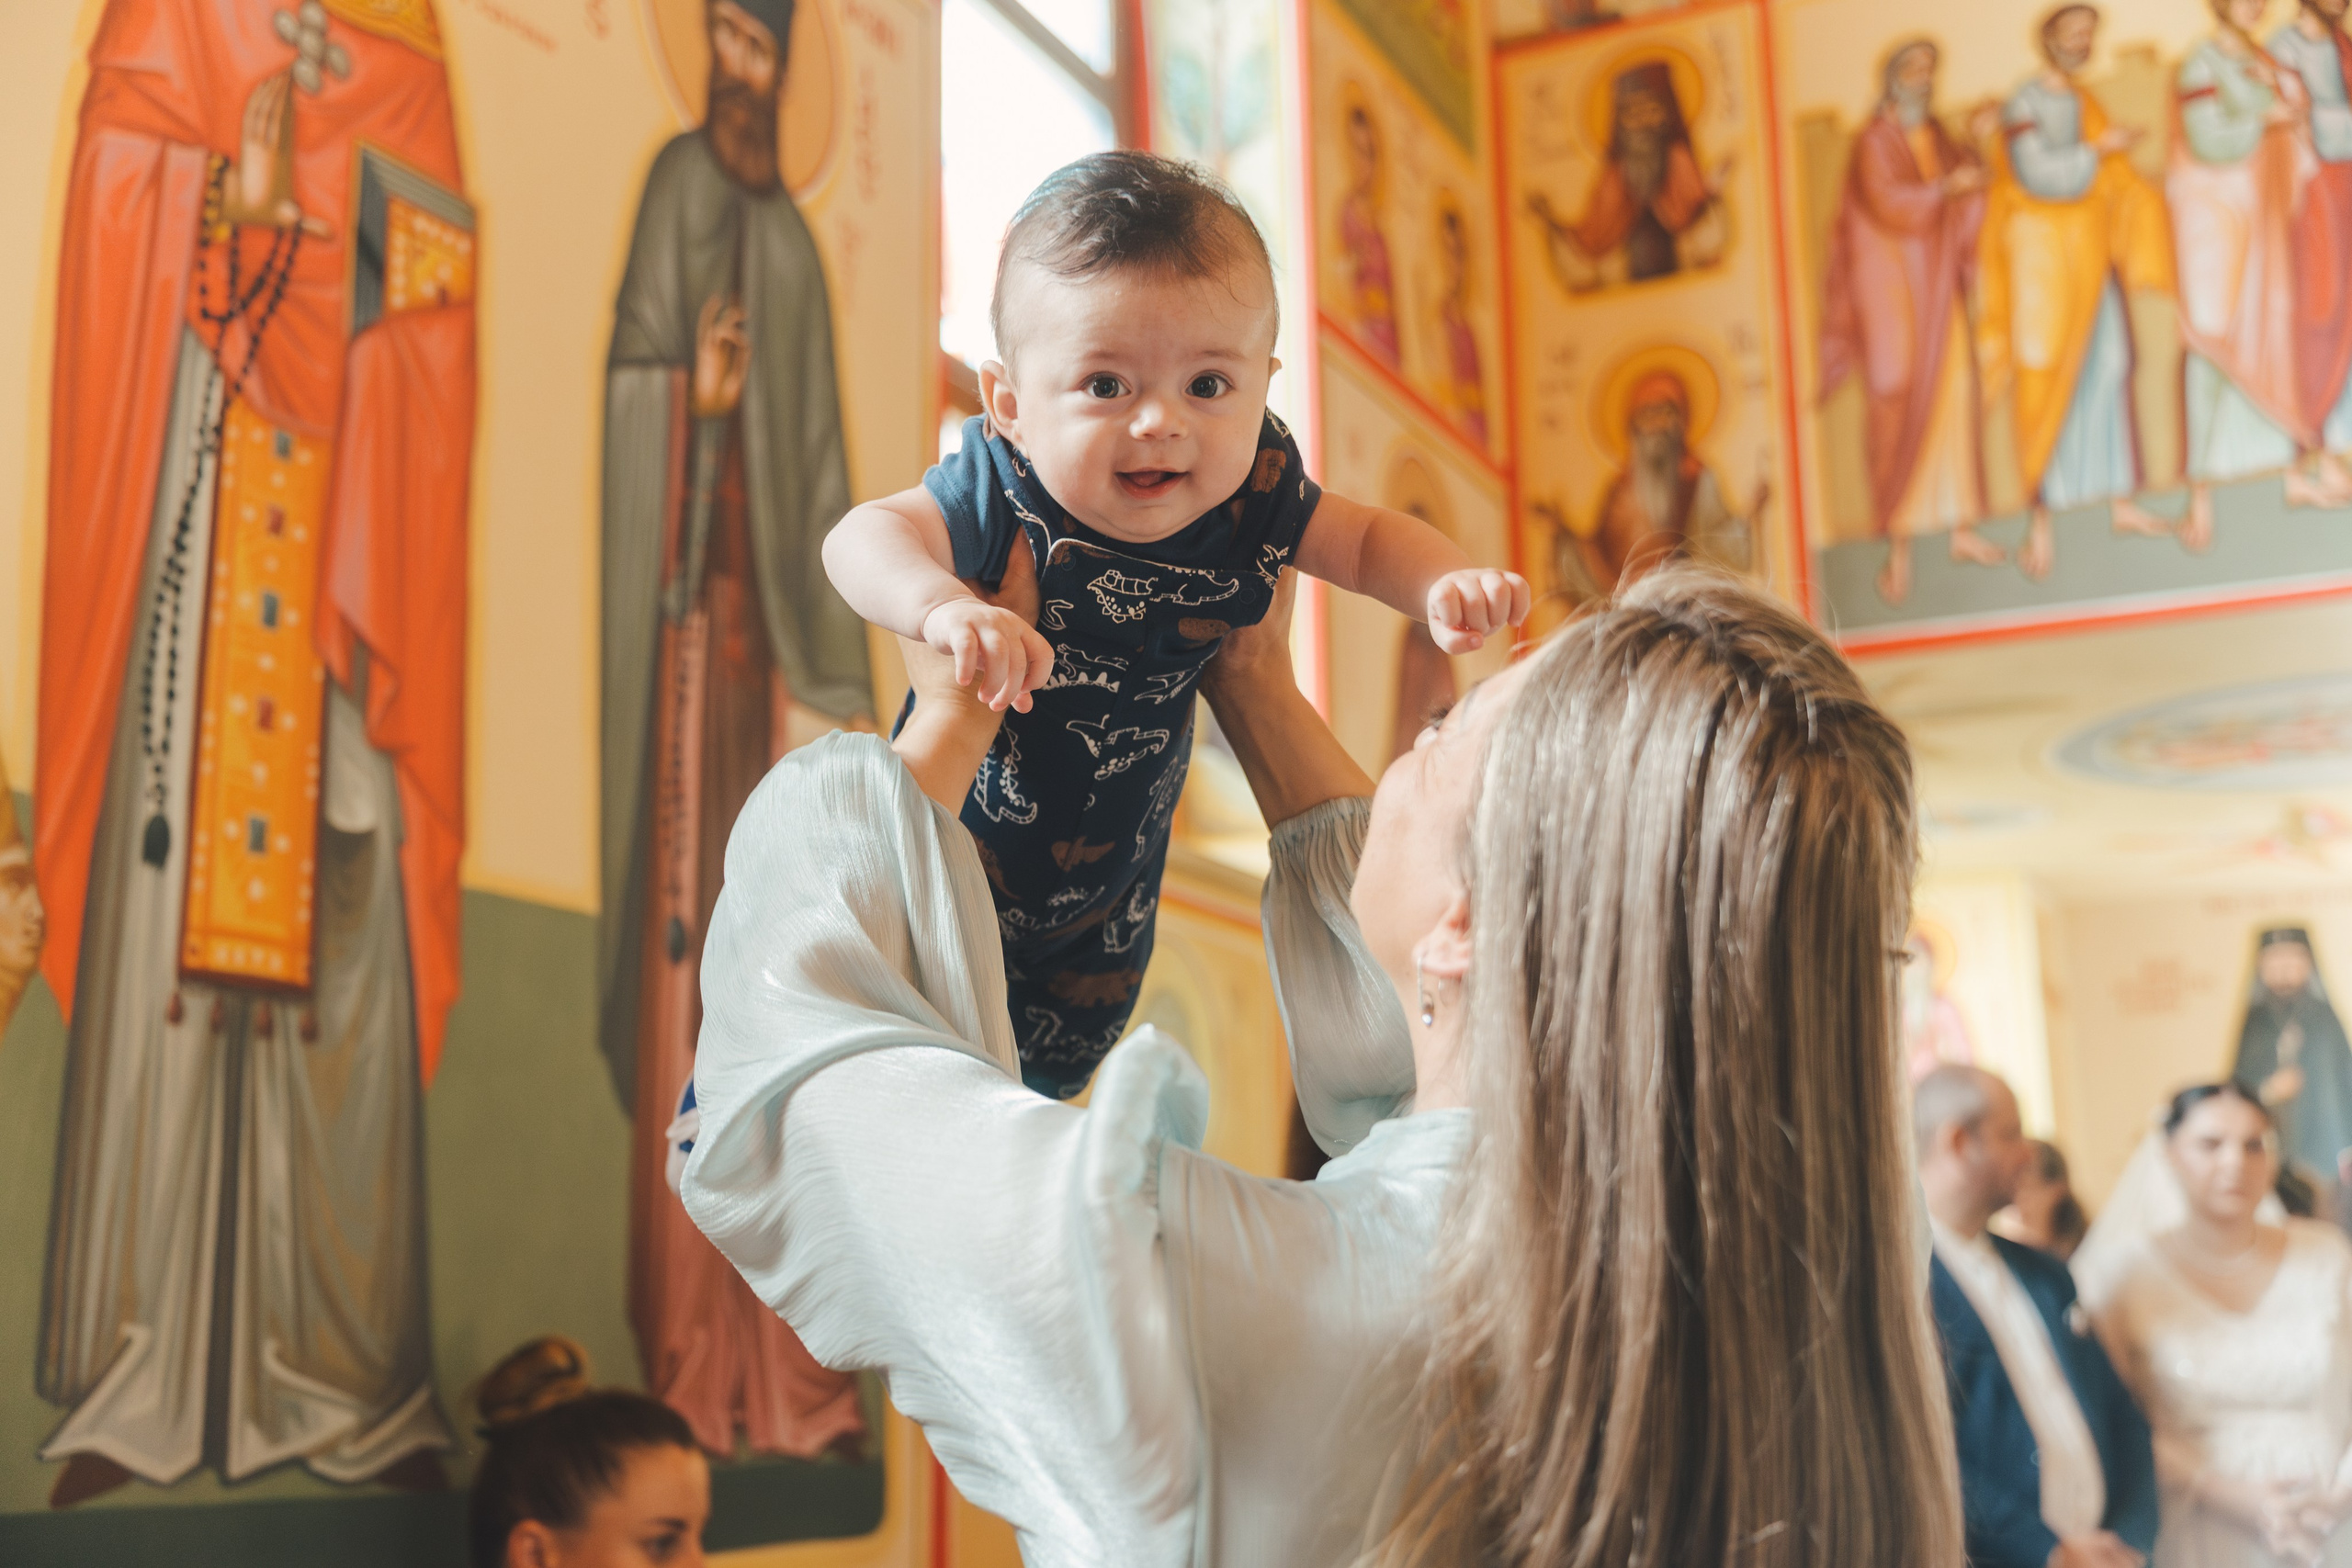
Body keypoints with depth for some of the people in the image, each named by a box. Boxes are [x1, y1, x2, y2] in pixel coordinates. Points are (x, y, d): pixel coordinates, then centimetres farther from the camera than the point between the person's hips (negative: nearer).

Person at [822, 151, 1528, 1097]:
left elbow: (1368, 540, -2)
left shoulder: (1252, 495, -18)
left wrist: (1448, 584, -24)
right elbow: (863, 539, -39)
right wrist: (943, 606, -61)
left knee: (1045, 1071, 25)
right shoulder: (1006, 489, -30)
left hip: (1108, 888, 4)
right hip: (957, 836, -4)